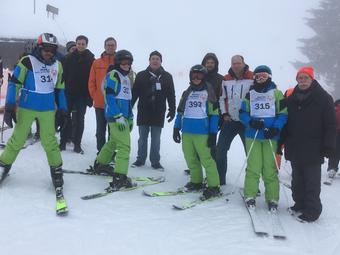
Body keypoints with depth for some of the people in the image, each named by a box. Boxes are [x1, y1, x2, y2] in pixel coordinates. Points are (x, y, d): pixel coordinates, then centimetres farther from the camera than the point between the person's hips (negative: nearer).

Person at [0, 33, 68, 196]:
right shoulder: (27, 61, -8)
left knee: (49, 141, -2)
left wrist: (62, 110, 11)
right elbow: (14, 83, -7)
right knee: (17, 139, 3)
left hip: (48, 109, 3)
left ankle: (56, 170, 12)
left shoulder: (57, 66, 6)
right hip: (26, 108, -2)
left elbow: (59, 89, 14)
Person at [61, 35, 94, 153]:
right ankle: (63, 142, 16)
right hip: (68, 93, 2)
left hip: (82, 95, -2)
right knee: (65, 117, 6)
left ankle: (77, 144, 10)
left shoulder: (91, 59, 0)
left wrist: (90, 96, -9)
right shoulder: (69, 58, 5)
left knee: (79, 119, 2)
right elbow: (64, 75, 4)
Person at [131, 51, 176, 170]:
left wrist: (172, 110, 0)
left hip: (158, 114, 0)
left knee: (156, 139, 5)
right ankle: (140, 159, 21)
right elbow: (134, 93, 4)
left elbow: (171, 95, 5)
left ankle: (155, 161, 14)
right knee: (142, 138, 9)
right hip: (143, 112, 1)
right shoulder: (141, 75, 3)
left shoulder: (167, 77, 3)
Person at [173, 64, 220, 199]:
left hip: (202, 132, -5)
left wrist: (213, 133, -8)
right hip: (187, 131, 5)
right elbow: (180, 111, 18)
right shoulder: (187, 93, 15)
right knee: (190, 158, 8)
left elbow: (213, 114, -3)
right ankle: (196, 181, 23)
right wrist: (176, 128, 11)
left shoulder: (208, 92, 1)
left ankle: (214, 186, -1)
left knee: (206, 158, -8)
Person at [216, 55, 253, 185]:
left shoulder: (252, 78, -5)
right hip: (229, 121, 4)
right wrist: (224, 113, 2)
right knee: (220, 150, 3)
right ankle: (219, 179, 16)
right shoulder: (226, 80, 7)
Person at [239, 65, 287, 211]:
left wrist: (275, 128, -16)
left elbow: (283, 113, -1)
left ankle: (272, 198, 10)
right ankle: (250, 195, 11)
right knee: (253, 167, 0)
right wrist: (251, 122, -12)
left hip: (270, 137, -1)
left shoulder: (276, 93, 4)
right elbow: (243, 113, 8)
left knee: (270, 168, 0)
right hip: (252, 135, 1)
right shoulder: (250, 94, 11)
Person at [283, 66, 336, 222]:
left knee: (312, 181, -1)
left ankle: (312, 210, 7)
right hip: (294, 149, 5)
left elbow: (331, 125, -6)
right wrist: (281, 142, 11)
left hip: (313, 150, -5)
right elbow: (285, 122, 15)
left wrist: (328, 145, -12)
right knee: (297, 179, 15)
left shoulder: (323, 98, -4)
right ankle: (300, 204, 28)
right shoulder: (291, 99, 9)